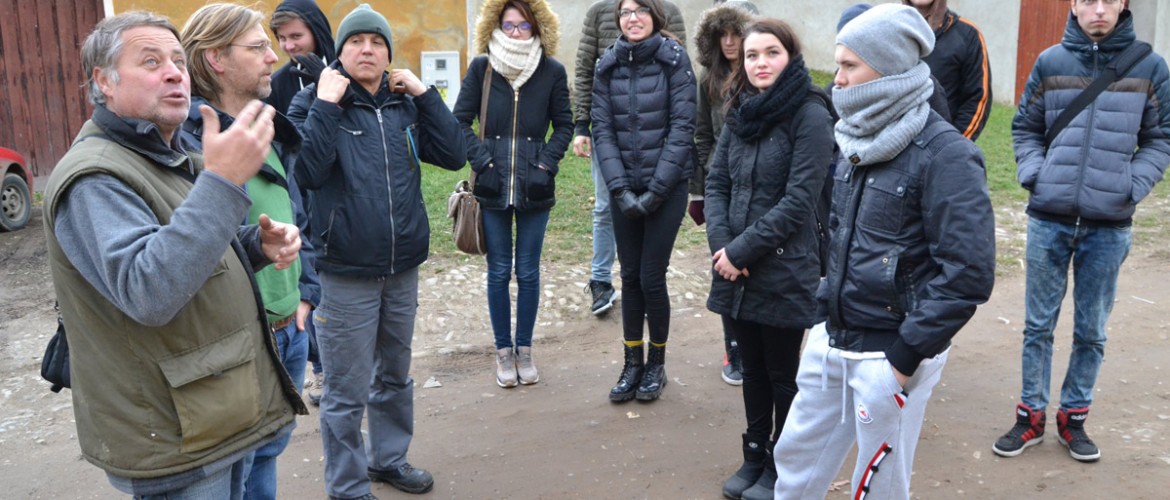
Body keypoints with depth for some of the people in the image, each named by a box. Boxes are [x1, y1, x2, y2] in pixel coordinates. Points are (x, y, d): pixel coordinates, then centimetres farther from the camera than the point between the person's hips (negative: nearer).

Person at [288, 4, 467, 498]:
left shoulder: (405, 104, 7)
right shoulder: (313, 102, -6)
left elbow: (454, 155, -2)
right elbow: (307, 171, -21)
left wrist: (425, 93, -6)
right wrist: (327, 104, -21)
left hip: (402, 270, 5)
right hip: (344, 275, -5)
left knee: (395, 376, 21)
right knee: (346, 392, 3)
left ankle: (389, 457, 40)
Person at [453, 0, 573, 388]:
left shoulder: (552, 71, -1)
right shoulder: (482, 67, -1)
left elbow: (565, 125, 6)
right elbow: (460, 120, 2)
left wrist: (547, 162, -6)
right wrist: (482, 159, -8)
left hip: (534, 188, 0)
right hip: (493, 187, 0)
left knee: (528, 272, 8)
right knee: (499, 272, 7)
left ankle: (525, 349, 23)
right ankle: (504, 351, 21)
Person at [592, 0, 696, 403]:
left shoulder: (674, 60, -6)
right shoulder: (607, 66, 4)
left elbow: (682, 128, -10)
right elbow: (602, 130, 0)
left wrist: (655, 190, -14)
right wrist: (620, 188, -10)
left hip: (667, 187, -3)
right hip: (624, 190, 3)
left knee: (651, 277, -1)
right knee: (630, 277, 8)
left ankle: (657, 363, 19)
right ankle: (632, 364, 22)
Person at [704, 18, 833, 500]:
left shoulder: (811, 116, -11)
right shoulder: (740, 113, 9)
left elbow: (797, 201, -17)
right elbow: (716, 182, 7)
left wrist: (742, 250, -16)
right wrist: (720, 244, -8)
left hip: (783, 273, -5)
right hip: (736, 271, 6)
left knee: (782, 374, 9)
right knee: (752, 368, 17)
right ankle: (754, 457, 33)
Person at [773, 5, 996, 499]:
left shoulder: (944, 154, -18)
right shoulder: (860, 140, 7)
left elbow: (968, 272, -22)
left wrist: (907, 353, -19)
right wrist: (829, 298, 13)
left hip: (888, 355, -7)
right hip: (831, 340, 7)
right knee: (795, 458, 18)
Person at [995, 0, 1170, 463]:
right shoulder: (1050, 62, 1)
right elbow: (1025, 129, 10)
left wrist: (1133, 186, -8)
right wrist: (1033, 175, -5)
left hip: (1110, 226, 0)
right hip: (1049, 219, 0)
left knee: (1091, 331, 10)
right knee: (1039, 325, 9)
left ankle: (1073, 416, 26)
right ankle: (1031, 415, 23)